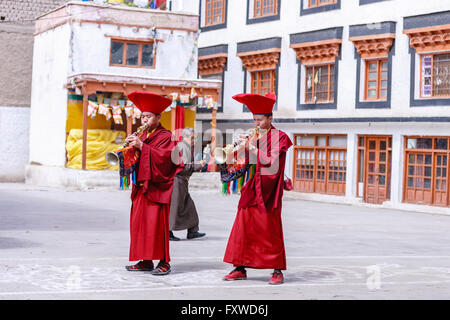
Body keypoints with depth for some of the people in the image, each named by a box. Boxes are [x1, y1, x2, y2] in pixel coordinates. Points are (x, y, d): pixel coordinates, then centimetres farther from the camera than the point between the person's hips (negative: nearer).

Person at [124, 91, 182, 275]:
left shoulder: (166, 136, -3)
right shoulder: (142, 136, 19)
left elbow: (163, 158, -19)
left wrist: (141, 146, -22)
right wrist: (130, 148, -4)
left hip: (157, 187, -7)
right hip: (141, 186, 7)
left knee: (156, 224, -9)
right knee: (139, 223, 5)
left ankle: (163, 262, -3)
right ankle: (145, 261, 12)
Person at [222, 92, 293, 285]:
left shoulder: (279, 137, -2)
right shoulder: (253, 137, 14)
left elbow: (271, 162, -14)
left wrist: (251, 148, -16)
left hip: (268, 190, -5)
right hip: (251, 189, 5)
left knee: (271, 231, -2)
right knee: (243, 227, 2)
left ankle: (277, 271, 5)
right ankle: (240, 268, 8)